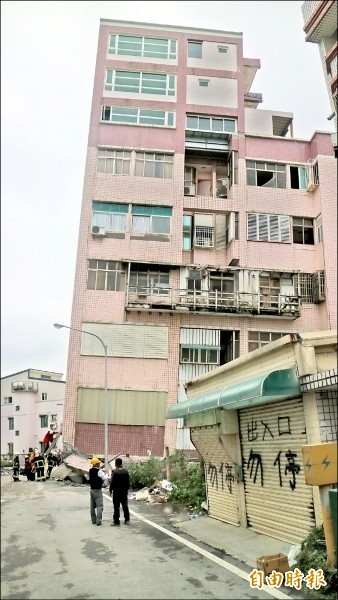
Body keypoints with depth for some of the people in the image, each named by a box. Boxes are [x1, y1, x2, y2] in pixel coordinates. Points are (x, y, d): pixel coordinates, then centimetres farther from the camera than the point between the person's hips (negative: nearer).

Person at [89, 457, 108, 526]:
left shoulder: (90, 471, 6)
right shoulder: (99, 471, -18)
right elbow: (105, 478, -15)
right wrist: (105, 473, 2)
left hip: (92, 489, 8)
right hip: (97, 490, -8)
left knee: (92, 506, 14)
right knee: (99, 506, -5)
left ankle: (93, 520, 21)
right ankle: (98, 521, -11)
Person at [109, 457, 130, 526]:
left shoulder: (114, 471, -13)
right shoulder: (126, 471, 2)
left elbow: (112, 482, -13)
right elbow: (128, 482, 7)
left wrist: (110, 490, -1)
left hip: (116, 492, -5)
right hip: (124, 491, 5)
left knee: (116, 507, 2)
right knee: (125, 506, 13)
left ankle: (116, 521, 3)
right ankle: (127, 520, 17)